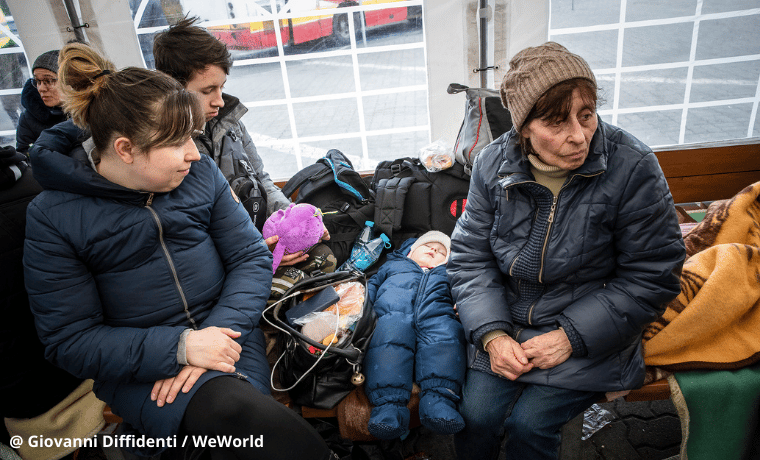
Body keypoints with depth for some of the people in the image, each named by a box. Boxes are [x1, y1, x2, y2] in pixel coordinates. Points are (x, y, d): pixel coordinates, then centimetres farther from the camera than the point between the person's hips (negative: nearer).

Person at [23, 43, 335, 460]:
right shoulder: (53, 217, -8)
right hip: (137, 365, -2)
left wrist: (220, 331, -18)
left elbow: (252, 257, -1)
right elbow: (69, 340, -8)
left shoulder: (200, 173, 0)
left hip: (224, 333, 3)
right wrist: (180, 347, -21)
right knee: (240, 415, -29)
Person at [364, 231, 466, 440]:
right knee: (389, 332, -34)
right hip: (393, 313, -1)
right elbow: (371, 286, 29)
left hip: (437, 315, 1)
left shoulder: (449, 274, 40)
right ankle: (388, 403, -44)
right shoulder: (394, 265, 38)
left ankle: (439, 398, -44)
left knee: (447, 331, -32)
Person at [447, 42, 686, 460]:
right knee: (477, 414, -12)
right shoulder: (492, 165, -8)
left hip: (590, 334, -2)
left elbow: (651, 277, -11)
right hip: (506, 321, 2)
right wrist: (492, 334, -16)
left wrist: (570, 337, -17)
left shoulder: (632, 167, -16)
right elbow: (470, 257, -3)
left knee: (530, 422, -15)